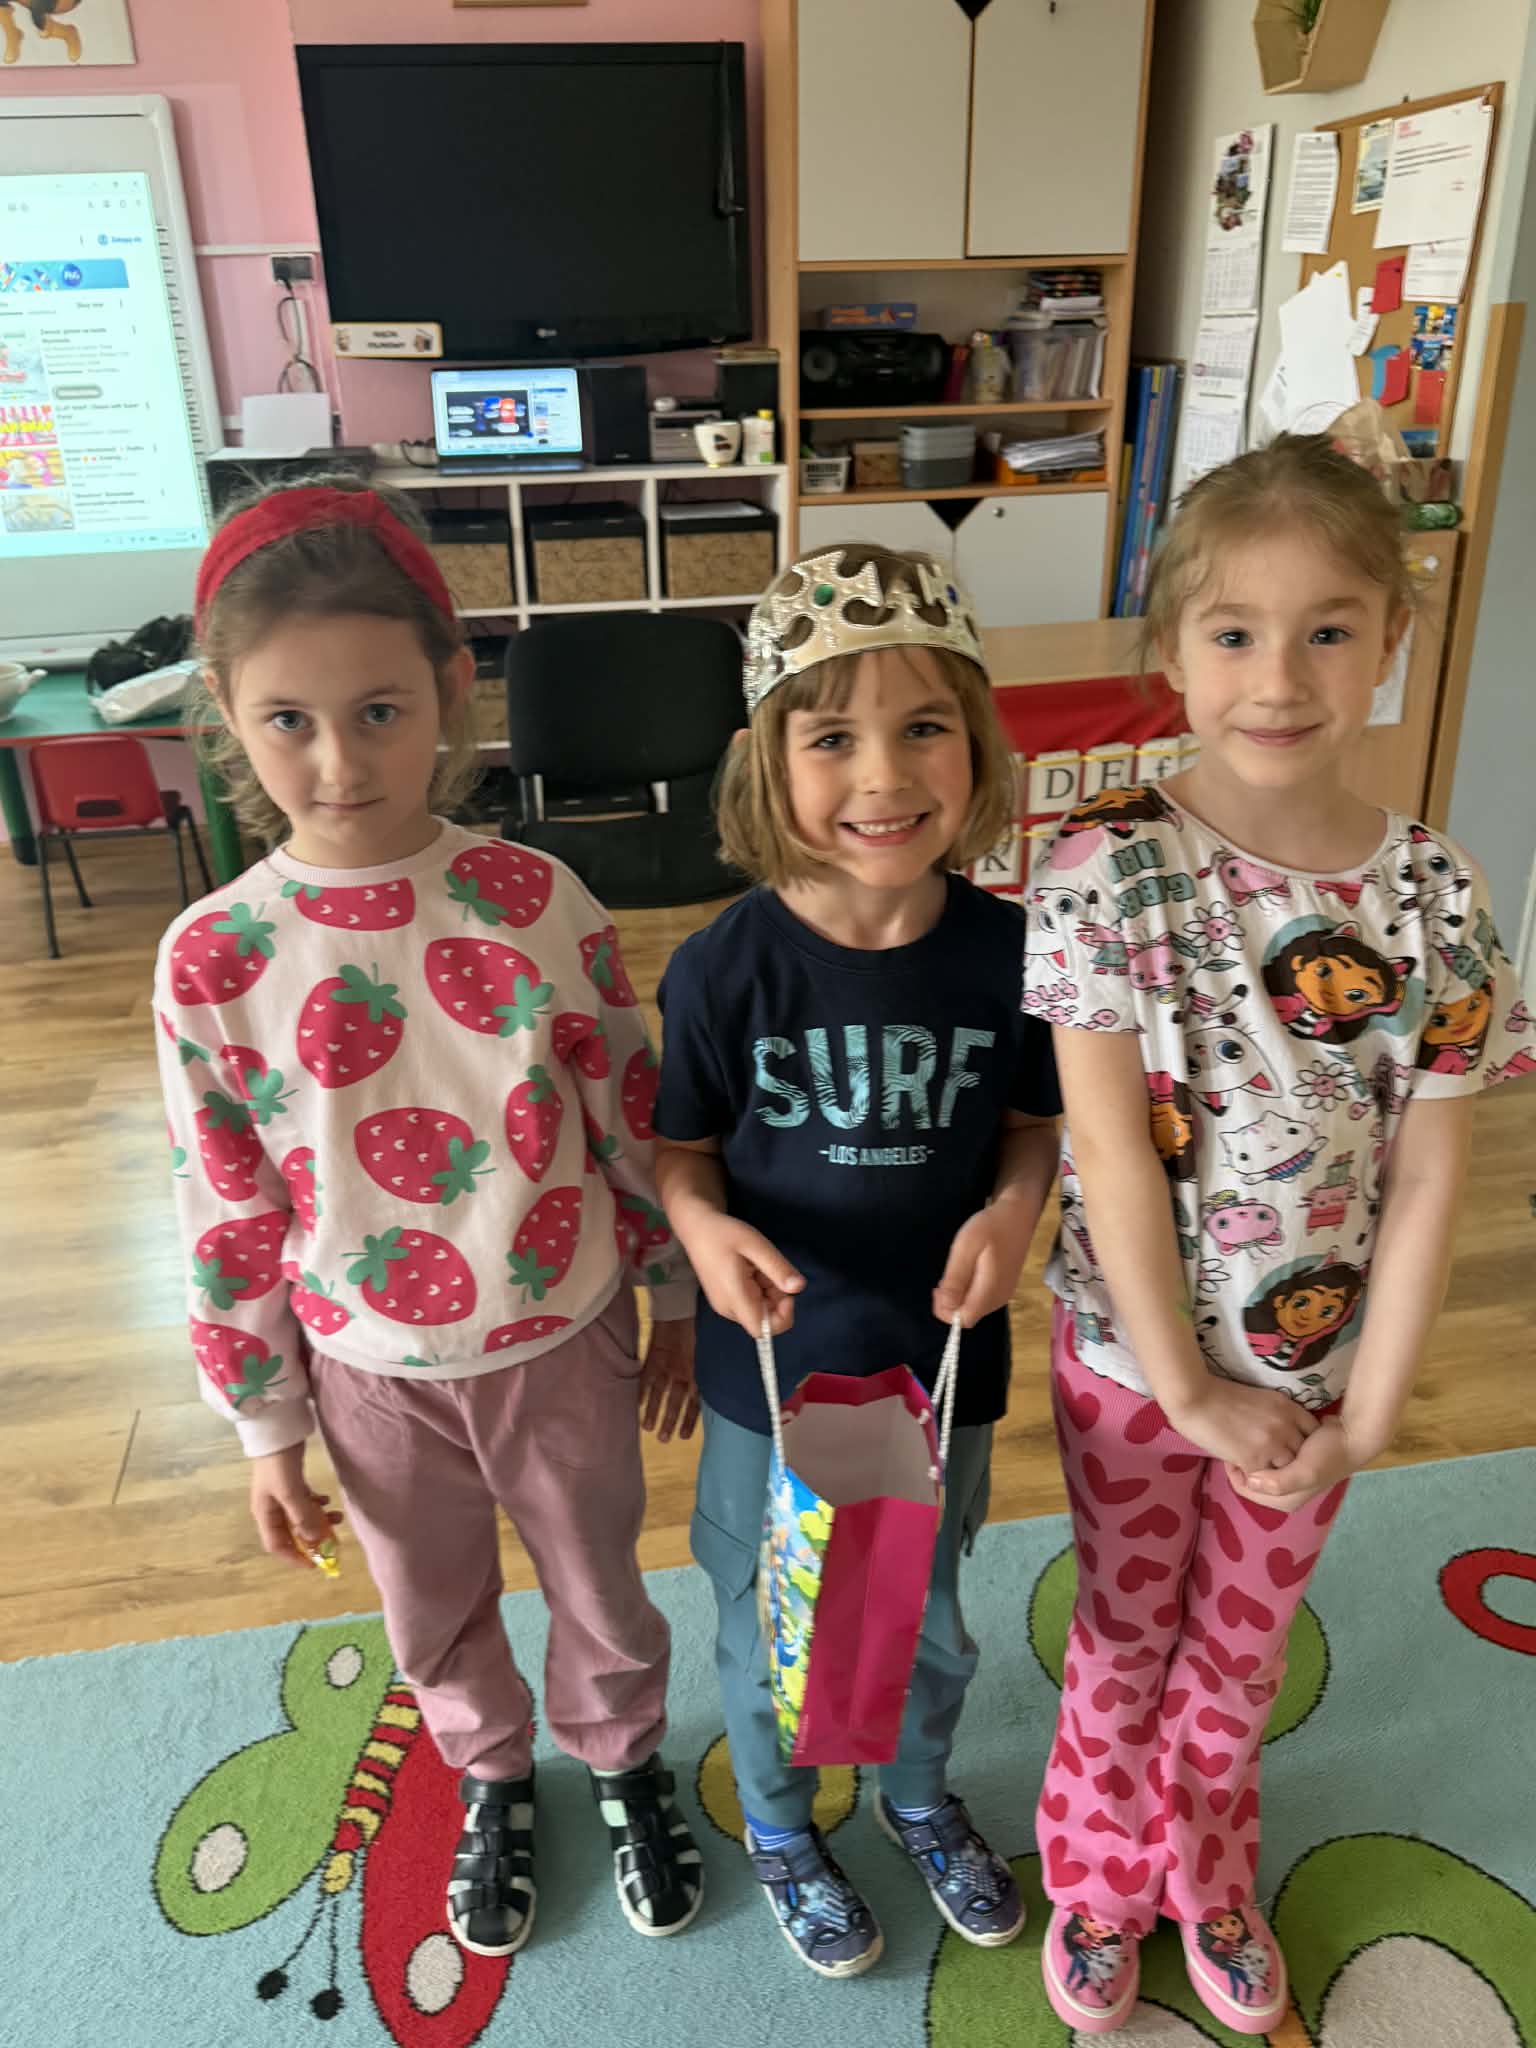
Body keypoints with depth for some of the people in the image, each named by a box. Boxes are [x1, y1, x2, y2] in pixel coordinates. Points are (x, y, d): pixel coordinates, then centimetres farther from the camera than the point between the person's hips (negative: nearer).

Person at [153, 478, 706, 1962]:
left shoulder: (536, 902, -17)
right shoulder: (212, 960, -16)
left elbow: (634, 1117, -6)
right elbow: (225, 1215, -6)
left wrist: (674, 1297, 3)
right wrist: (265, 1425, 1)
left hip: (561, 1344, 0)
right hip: (373, 1372, 1)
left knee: (601, 1589, 22)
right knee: (435, 1620, 25)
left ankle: (622, 1759, 55)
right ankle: (492, 1780, 57)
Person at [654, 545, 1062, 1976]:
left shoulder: (1007, 950, -15)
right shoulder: (725, 968, -21)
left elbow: (1029, 1124, -1)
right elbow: (682, 1147, -8)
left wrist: (1013, 1209, -21)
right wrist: (702, 1227, -29)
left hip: (944, 1363, 2)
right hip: (770, 1371, -2)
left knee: (928, 1628, 27)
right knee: (770, 1642, 22)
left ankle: (919, 1797, 60)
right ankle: (779, 1831, 55)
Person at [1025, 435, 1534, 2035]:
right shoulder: (1108, 871, -20)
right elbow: (1109, 1151, -19)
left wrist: (1369, 1410, -7)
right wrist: (1189, 1387, -14)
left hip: (1318, 1364, 3)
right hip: (1133, 1352, -2)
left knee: (1241, 1649, 24)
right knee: (1127, 1642, 20)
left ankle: (1209, 1878, 53)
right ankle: (1098, 1882, 49)